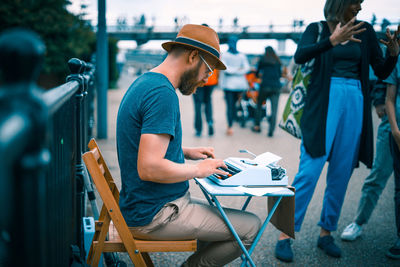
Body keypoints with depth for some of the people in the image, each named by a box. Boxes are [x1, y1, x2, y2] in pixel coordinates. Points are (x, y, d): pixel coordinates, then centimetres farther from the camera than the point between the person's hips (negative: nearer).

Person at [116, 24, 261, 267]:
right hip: (153, 216, -10)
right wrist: (199, 169, -15)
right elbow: (149, 168, -29)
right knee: (251, 226, -7)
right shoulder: (163, 94, -22)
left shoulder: (144, 83, 10)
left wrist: (185, 152, 12)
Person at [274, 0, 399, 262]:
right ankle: (285, 234, -1)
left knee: (341, 174, 6)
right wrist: (333, 40, -28)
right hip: (324, 101, -4)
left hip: (355, 103, 4)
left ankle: (326, 233, 20)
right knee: (309, 171, -9)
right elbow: (300, 56, -16)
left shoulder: (365, 31, 13)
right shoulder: (318, 28, 4)